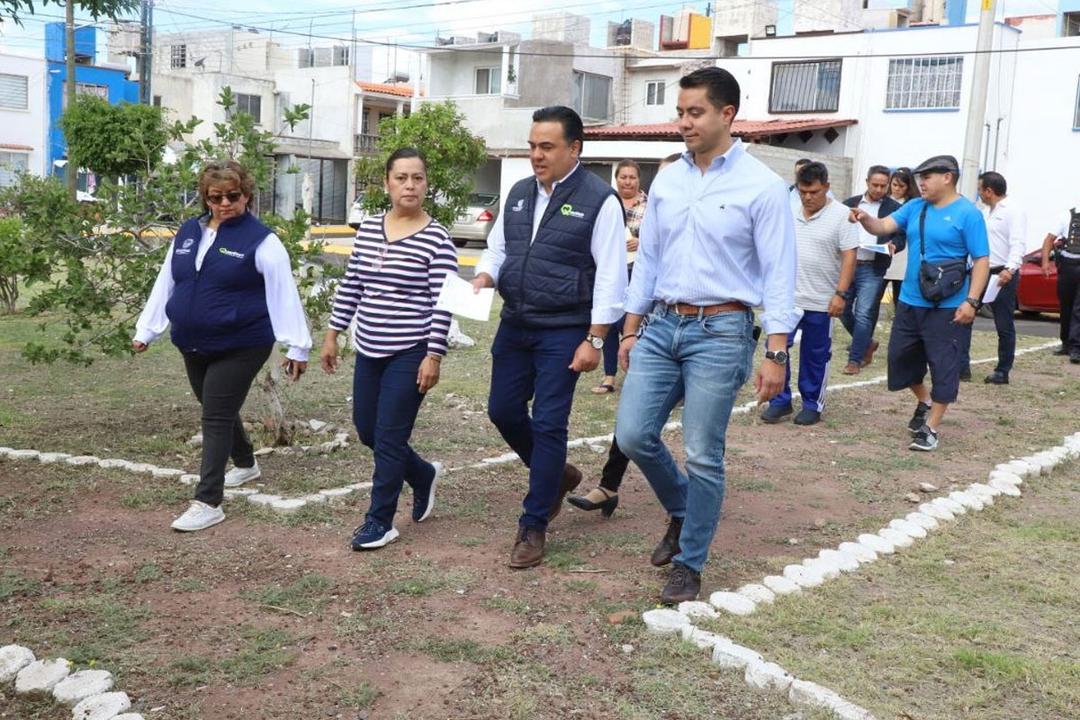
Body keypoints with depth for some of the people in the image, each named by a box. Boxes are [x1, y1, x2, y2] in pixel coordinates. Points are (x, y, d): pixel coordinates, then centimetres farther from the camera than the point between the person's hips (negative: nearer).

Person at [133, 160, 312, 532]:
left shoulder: (261, 240, -11)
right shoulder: (188, 232, 8)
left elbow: (283, 294, -13)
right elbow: (165, 284, 13)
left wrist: (296, 347, -15)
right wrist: (146, 330, 13)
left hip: (239, 347, -7)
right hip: (193, 347, 7)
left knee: (216, 419, -8)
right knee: (218, 412, 20)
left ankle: (208, 502, -3)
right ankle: (246, 464, 45)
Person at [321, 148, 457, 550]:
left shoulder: (437, 239, -10)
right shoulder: (367, 230, 7)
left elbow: (442, 304, -12)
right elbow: (350, 287, 12)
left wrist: (434, 356, -15)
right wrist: (333, 334, 11)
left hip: (410, 354, -6)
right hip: (369, 351, 6)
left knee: (389, 438, -3)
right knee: (367, 431, 14)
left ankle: (380, 521, 13)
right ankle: (424, 476, 37)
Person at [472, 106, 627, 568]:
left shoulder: (599, 200, -10)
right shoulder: (518, 194, 9)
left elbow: (610, 275, -12)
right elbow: (497, 248, 19)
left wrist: (594, 340, -15)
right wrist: (483, 277, -4)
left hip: (563, 332, -7)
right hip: (514, 325, 7)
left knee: (548, 425, -2)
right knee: (503, 411, 12)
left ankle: (534, 526, 12)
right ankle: (557, 475, 37)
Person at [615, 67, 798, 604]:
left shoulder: (762, 187, -7)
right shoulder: (666, 182, 9)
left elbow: (778, 274, -8)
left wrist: (776, 354, -14)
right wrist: (630, 331, 14)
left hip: (720, 332, -5)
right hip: (662, 325, 5)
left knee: (703, 456, 0)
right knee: (633, 435, 1)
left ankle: (689, 564, 18)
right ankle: (682, 511, 30)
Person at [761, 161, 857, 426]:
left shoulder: (841, 215, -7)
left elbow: (849, 257, -10)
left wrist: (841, 293, -16)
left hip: (820, 302, -3)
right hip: (786, 296, 3)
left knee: (815, 355, 8)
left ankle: (813, 404, 20)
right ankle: (780, 401, 12)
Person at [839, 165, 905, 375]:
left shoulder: (894, 208, 1)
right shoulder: (850, 204, 10)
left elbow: (901, 238, 2)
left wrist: (893, 245, -20)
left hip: (872, 269, -4)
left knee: (863, 314, -8)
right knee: (843, 310, 10)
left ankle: (855, 359, 2)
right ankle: (867, 343, 32)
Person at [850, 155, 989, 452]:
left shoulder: (968, 213, -9)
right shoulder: (915, 207, 8)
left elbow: (981, 261, -11)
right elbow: (883, 227, 0)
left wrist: (971, 301, -19)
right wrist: (866, 219, -23)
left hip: (947, 307, -6)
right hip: (910, 302, 7)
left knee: (943, 366, 0)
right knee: (900, 357, 14)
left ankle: (931, 428, 10)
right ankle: (925, 402, 39)